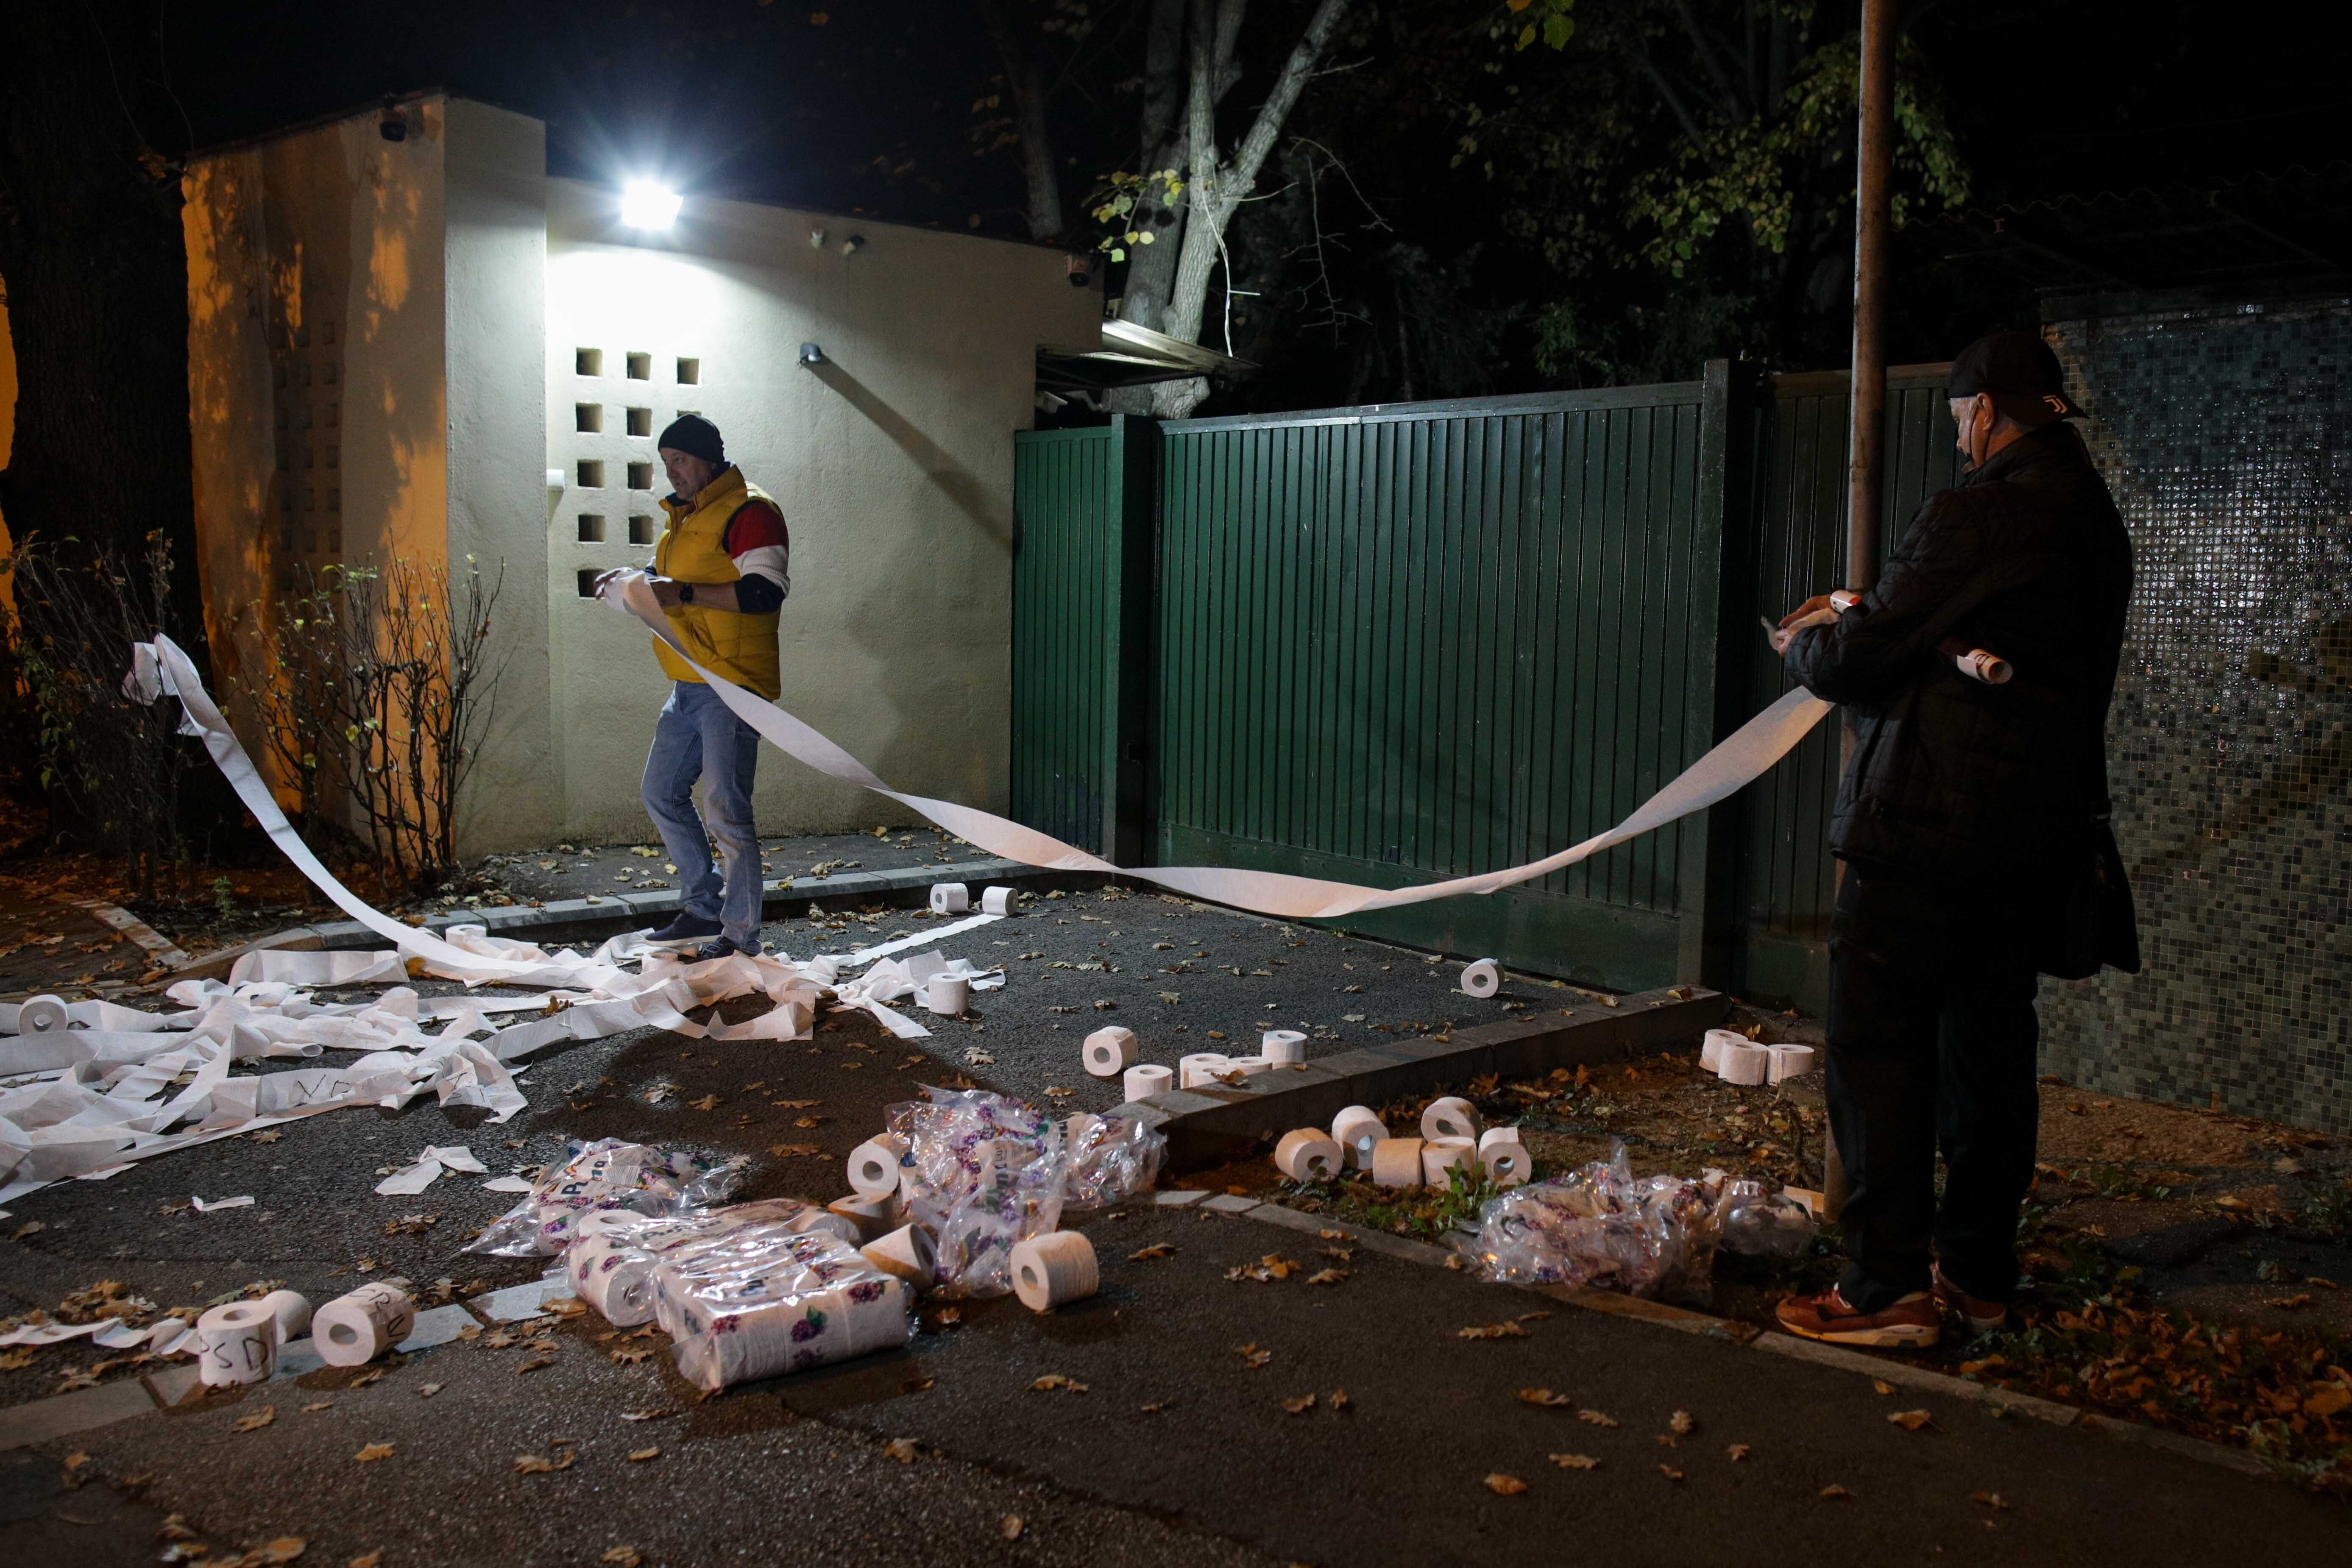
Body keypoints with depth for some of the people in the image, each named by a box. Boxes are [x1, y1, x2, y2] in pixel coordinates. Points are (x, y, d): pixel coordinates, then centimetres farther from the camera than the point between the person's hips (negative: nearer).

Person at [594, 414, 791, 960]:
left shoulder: (749, 512, -10)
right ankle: (705, 909, 24)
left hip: (733, 684, -10)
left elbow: (765, 591, -22)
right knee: (662, 794, 14)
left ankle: (741, 934, -1)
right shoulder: (685, 516, 20)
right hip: (688, 686, 10)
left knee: (724, 806, -9)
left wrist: (683, 593, -23)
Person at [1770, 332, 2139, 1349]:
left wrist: (1802, 642, 8)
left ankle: (1890, 1285, -1)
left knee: (1878, 1043, -3)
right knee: (1989, 1045, 14)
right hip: (2038, 829, 9)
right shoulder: (2095, 520, 13)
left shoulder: (1978, 513, -15)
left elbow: (1854, 662, -14)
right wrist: (1863, 617, 21)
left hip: (1931, 821, -9)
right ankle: (1979, 1274, 22)